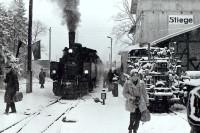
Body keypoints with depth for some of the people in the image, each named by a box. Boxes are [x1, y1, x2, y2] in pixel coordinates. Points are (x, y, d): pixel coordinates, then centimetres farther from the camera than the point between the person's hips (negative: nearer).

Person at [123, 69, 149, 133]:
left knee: (138, 117, 2)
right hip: (131, 103, -2)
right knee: (133, 117, -12)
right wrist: (132, 98, -17)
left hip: (140, 103, 3)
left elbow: (144, 93, 9)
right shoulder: (127, 83, -5)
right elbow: (124, 93, -3)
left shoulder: (141, 83, 1)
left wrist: (147, 102, 11)